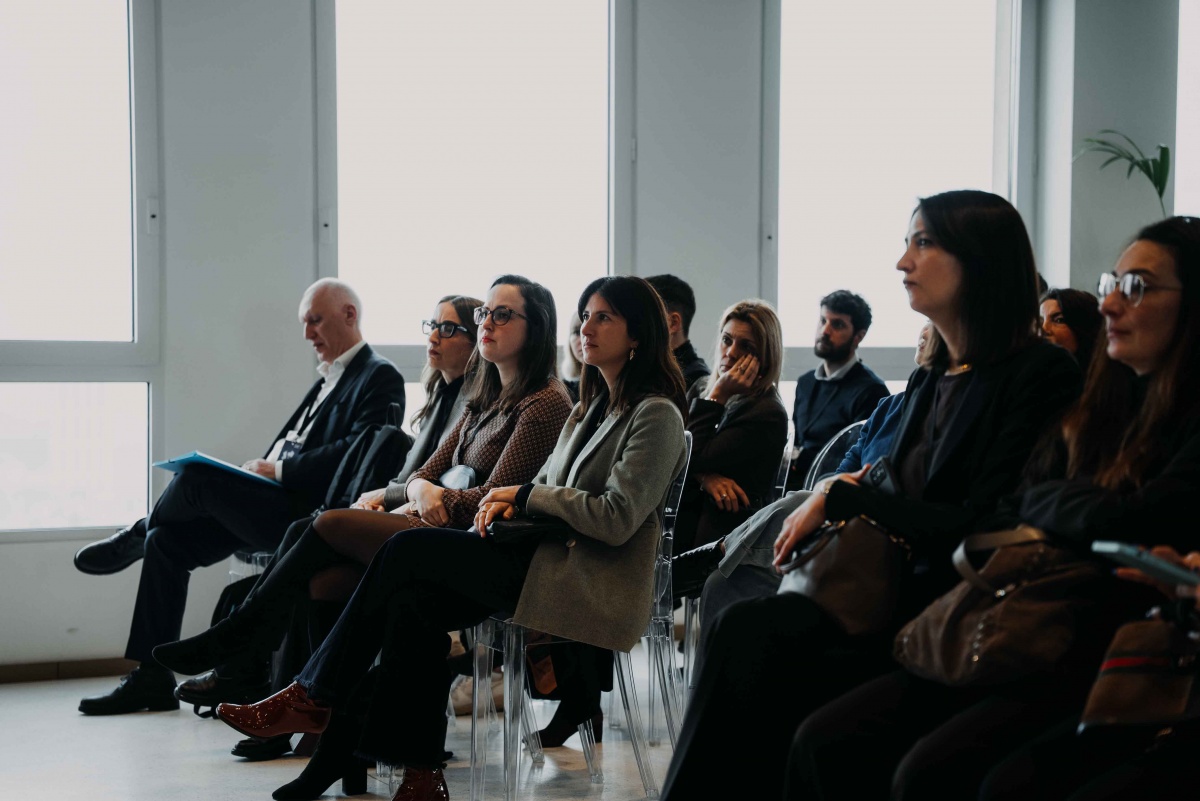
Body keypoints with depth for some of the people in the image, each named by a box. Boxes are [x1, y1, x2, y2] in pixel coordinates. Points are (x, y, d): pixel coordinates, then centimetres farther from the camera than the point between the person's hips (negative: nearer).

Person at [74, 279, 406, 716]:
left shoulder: (380, 377, -6)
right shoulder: (328, 380, 24)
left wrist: (279, 470, -16)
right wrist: (262, 470, 2)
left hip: (309, 515, -10)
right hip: (282, 507, 10)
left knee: (196, 477, -21)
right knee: (167, 541, 1)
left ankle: (139, 535, 14)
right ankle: (152, 679, 4)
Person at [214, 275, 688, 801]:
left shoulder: (656, 415, -7)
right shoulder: (592, 408, 22)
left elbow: (616, 520, -16)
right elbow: (545, 485, 21)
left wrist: (526, 496, -8)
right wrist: (507, 503, -1)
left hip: (593, 586, -8)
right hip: (548, 557, 8)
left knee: (409, 550, -16)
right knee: (412, 603, -18)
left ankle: (313, 699, -5)